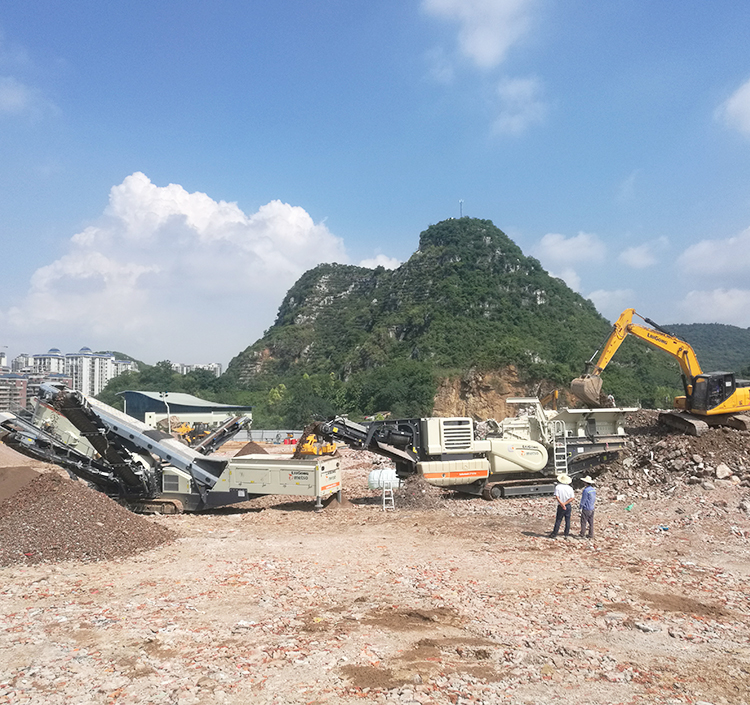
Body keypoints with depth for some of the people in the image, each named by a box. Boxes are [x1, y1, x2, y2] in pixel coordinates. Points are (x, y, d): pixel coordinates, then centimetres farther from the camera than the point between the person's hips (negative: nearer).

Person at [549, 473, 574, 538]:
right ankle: (566, 534, 15)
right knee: (567, 520, 11)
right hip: (568, 506, 2)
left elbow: (557, 497, -15)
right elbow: (572, 498, -7)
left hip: (560, 506, -2)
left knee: (558, 520, 5)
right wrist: (565, 503, -12)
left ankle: (554, 534, 7)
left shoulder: (558, 487, -7)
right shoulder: (570, 488, -1)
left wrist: (562, 504, -16)